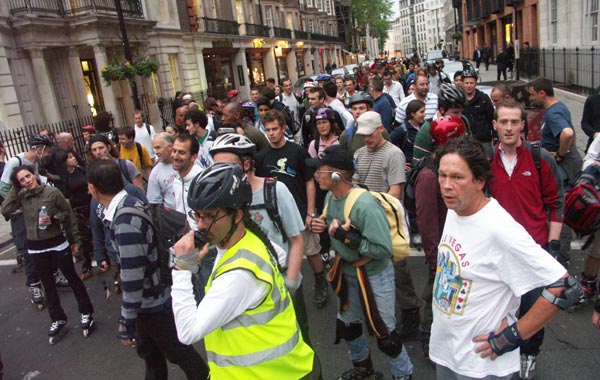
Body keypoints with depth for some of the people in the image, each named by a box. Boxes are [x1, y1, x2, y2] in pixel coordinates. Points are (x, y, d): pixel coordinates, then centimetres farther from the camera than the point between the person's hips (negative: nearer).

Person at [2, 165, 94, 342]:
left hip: (58, 244, -4)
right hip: (35, 248, 4)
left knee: (72, 278, 9)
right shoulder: (22, 197, -1)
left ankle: (86, 312, 23)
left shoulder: (53, 192, -11)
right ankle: (57, 319, 29)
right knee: (48, 285, 15)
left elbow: (68, 214, -5)